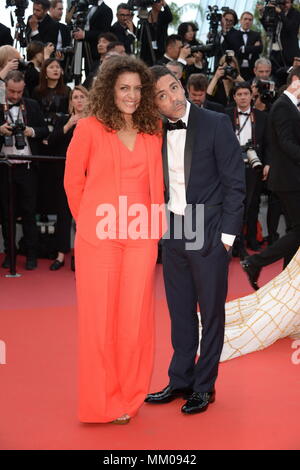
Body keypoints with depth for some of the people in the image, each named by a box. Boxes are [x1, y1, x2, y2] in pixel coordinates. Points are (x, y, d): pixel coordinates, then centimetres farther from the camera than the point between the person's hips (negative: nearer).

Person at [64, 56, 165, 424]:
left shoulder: (153, 131, 8)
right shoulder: (89, 128, -2)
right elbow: (72, 180, 5)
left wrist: (156, 223, 9)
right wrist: (87, 220, 10)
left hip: (141, 236, 3)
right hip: (99, 235, -3)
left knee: (135, 316, 5)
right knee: (100, 317, 3)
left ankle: (129, 396, 20)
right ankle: (103, 402, 16)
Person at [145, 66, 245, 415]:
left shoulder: (216, 124, -8)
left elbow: (235, 182, -8)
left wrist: (227, 233, -11)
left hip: (208, 232, -4)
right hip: (173, 231, 5)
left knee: (211, 311, 5)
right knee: (180, 311, 13)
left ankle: (204, 386, 17)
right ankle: (180, 381, 25)